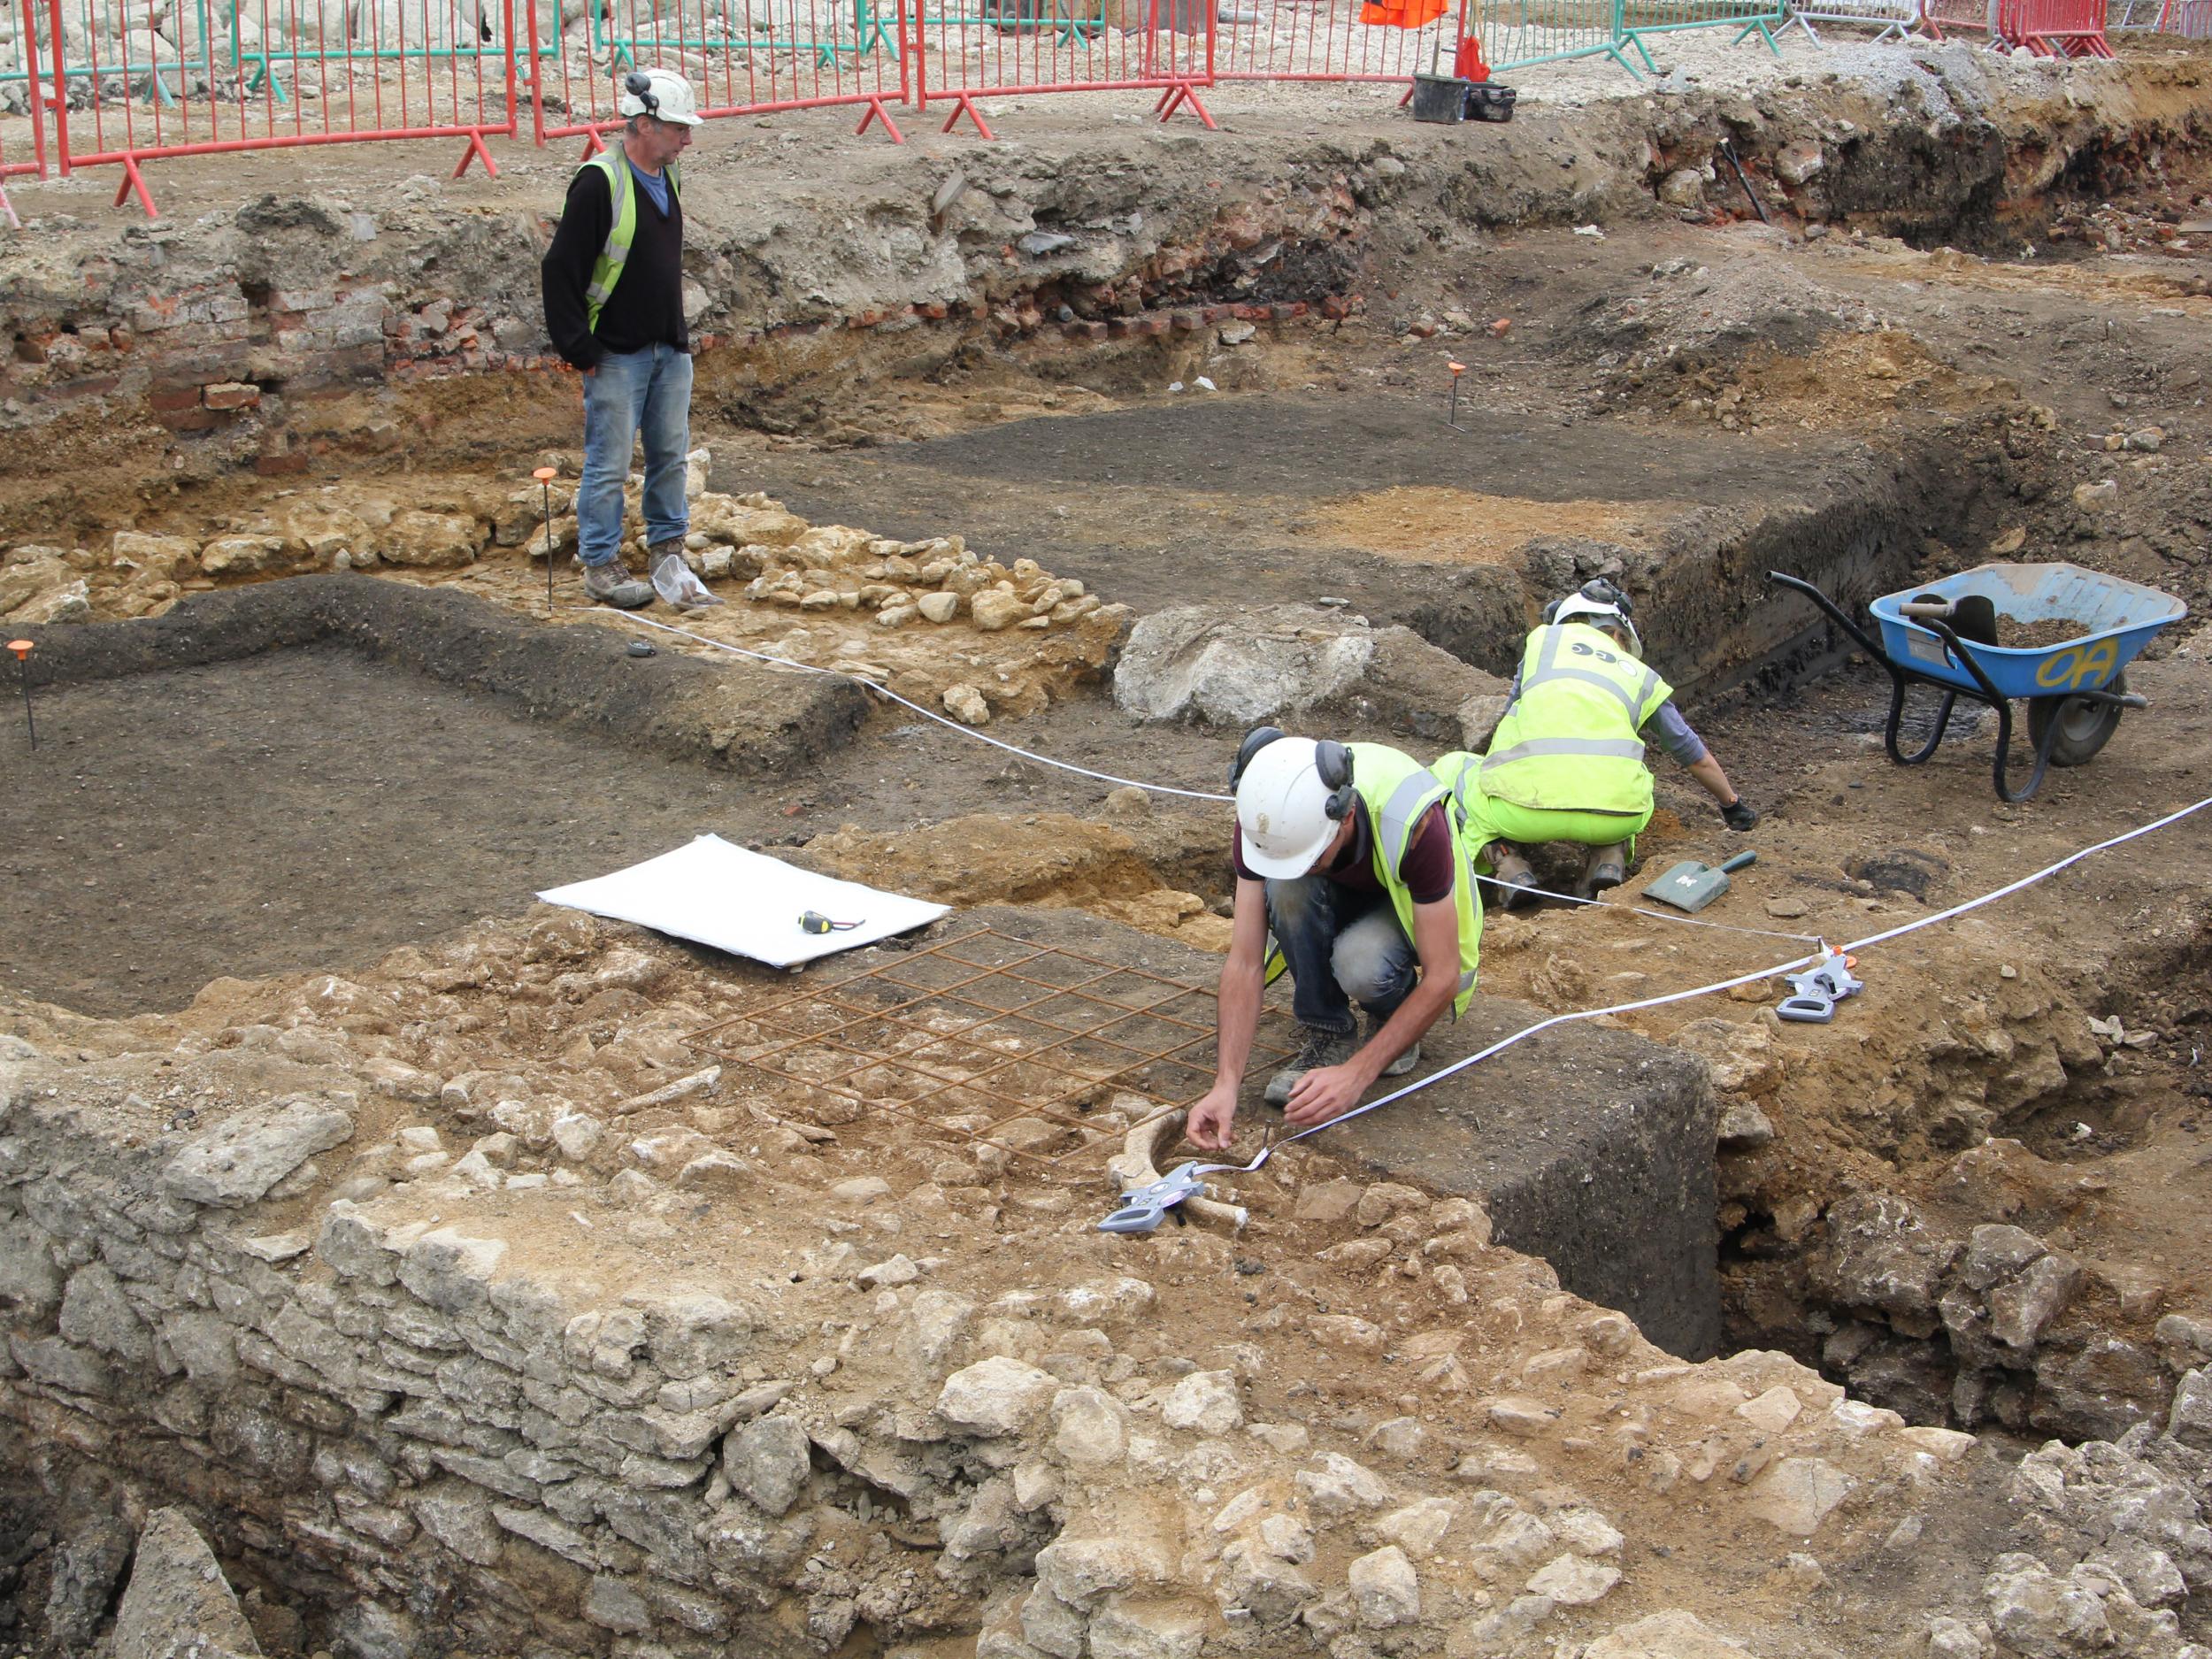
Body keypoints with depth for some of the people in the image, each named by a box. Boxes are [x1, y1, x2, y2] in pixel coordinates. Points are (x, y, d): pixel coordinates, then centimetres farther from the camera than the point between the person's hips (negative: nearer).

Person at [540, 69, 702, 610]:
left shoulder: (666, 180, 10)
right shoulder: (599, 182, -16)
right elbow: (560, 271, -16)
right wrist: (581, 351, -16)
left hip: (670, 351, 8)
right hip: (617, 356, -8)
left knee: (671, 454, 13)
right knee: (609, 463, -2)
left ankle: (667, 546, 26)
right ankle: (600, 565, 7)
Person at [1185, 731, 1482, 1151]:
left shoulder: (1413, 821, -39)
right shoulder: (1265, 817, -29)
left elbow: (1443, 978, -33)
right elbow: (1245, 962, -25)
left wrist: (1356, 1075, -39)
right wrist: (1226, 1084, -35)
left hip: (1411, 909, -3)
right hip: (1341, 899, 3)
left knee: (1360, 964, -37)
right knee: (1286, 886, -32)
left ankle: (1393, 1018, -2)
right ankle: (1327, 1032, -12)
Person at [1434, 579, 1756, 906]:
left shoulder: (1544, 637, 26)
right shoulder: (1642, 677, 28)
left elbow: (1511, 718, 37)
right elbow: (1698, 757, 39)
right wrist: (1733, 807, 57)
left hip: (1528, 801, -2)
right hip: (1613, 812, 2)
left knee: (1450, 768, 28)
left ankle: (1507, 863, 4)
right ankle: (1610, 857, 11)